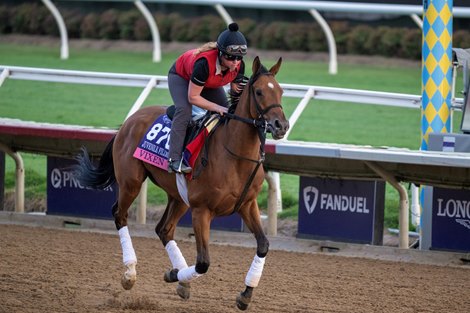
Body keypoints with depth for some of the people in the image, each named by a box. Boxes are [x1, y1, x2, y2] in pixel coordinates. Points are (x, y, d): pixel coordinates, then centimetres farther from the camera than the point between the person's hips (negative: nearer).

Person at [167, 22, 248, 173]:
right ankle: (174, 160, -33)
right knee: (184, 110, -30)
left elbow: (236, 91, -9)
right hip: (181, 76, -6)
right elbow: (193, 97, -36)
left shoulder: (239, 66, -28)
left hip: (210, 84, 6)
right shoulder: (204, 63, -45)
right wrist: (217, 107, -37)